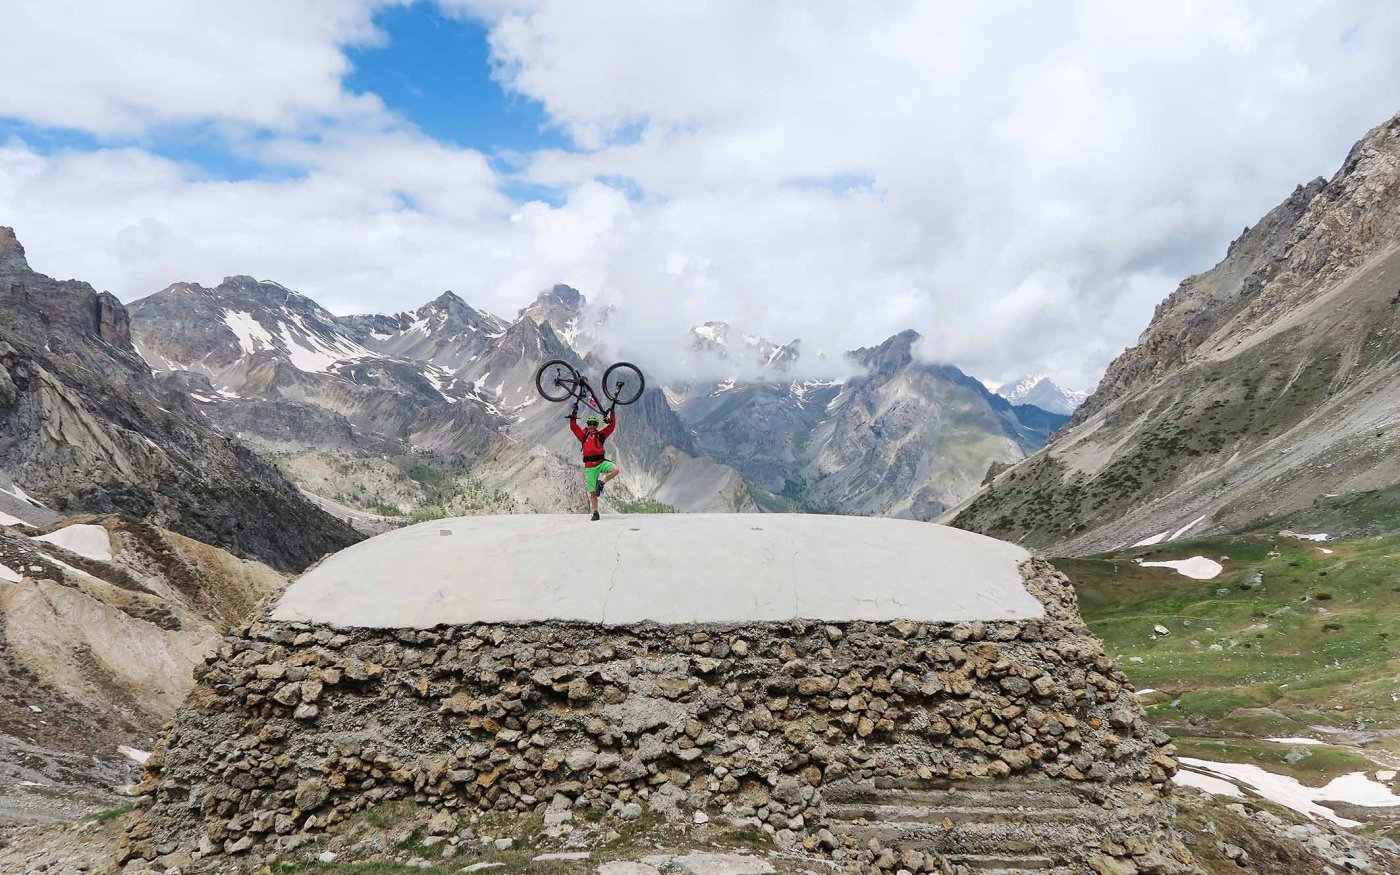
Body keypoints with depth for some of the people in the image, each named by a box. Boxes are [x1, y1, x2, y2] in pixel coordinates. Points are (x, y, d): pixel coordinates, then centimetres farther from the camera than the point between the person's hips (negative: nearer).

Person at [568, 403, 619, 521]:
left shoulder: (601, 434, 10)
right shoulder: (583, 435, 10)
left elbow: (612, 426, 7)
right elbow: (573, 426, 4)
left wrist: (612, 412, 3)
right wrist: (574, 412, -1)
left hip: (601, 462, 1)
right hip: (590, 466, -1)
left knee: (615, 469, -29)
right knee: (592, 492, 0)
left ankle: (601, 482, -5)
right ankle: (595, 513, 11)